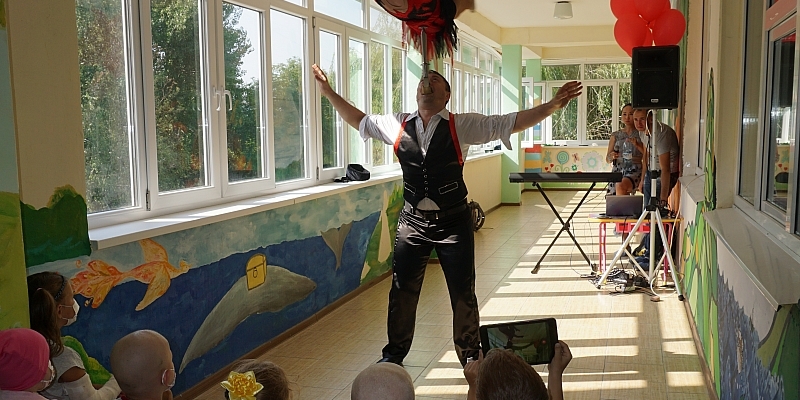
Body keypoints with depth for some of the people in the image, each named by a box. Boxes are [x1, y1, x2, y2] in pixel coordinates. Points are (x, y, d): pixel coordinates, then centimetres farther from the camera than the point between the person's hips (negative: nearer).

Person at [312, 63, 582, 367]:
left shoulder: (462, 126, -6)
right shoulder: (397, 125, 3)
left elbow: (513, 122, -9)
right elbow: (359, 120, 18)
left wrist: (553, 104, -18)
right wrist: (329, 92, 16)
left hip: (453, 222, -2)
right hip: (411, 222, 2)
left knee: (463, 293, 9)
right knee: (402, 291, 11)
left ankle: (470, 356, 28)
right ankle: (394, 353, 31)